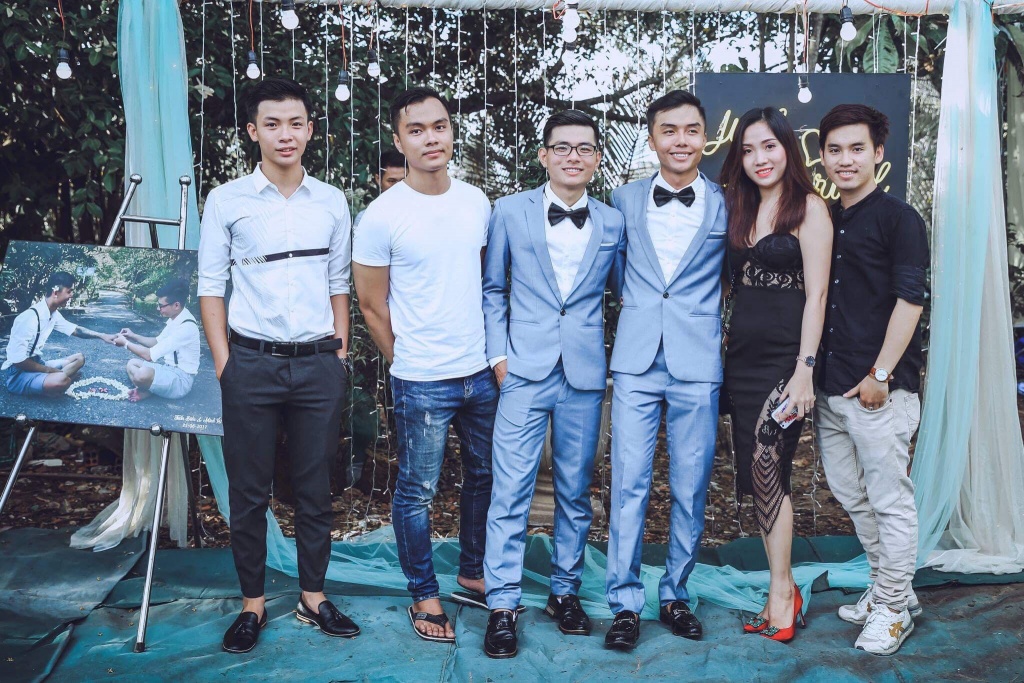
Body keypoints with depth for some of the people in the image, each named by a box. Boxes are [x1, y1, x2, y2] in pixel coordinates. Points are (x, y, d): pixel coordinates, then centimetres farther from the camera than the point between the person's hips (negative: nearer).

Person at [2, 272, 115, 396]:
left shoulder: (53, 314, 2)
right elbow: (17, 360, -25)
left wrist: (102, 336, 7)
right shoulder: (30, 317, -25)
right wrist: (51, 370, -17)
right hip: (17, 373, -10)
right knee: (62, 379, -34)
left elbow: (75, 330, 19)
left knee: (79, 358, 13)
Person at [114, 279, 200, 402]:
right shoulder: (174, 318, 5)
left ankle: (147, 390, -3)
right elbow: (157, 342, 24)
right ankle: (150, 388, -5)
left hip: (181, 379, -10)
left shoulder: (186, 327, -26)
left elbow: (150, 355, -24)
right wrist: (134, 336, 10)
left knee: (142, 374, -34)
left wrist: (126, 343, -10)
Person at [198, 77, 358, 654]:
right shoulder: (227, 201, 0)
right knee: (249, 490, 6)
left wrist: (341, 353, 6)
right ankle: (253, 603, 21)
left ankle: (314, 596, 24)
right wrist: (224, 363, -4)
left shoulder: (331, 202, 7)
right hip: (253, 363, -1)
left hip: (319, 364, 2)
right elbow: (211, 285, 1)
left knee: (315, 488, 9)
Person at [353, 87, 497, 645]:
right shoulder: (382, 215, -12)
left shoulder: (476, 201, 2)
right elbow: (372, 307, -5)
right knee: (417, 492, 7)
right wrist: (408, 366, 1)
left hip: (483, 372, 5)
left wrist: (494, 350, 11)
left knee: (483, 477, 18)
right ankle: (424, 596, 25)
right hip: (422, 383, -5)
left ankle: (472, 573, 38)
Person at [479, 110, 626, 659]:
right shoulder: (510, 212, 2)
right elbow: (492, 289, 7)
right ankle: (502, 605, 7)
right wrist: (497, 353, -1)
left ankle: (565, 591, 26)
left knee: (575, 491, 11)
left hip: (585, 374, 2)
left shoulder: (612, 223, 6)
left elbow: (623, 292, 14)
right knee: (510, 491, -4)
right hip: (525, 371, -2)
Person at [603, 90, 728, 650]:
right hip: (637, 360, 1)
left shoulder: (726, 205, 4)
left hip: (697, 363, 0)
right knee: (628, 483, -1)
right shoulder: (625, 200, 8)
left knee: (691, 488, 6)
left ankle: (675, 594, 23)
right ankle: (625, 603, 10)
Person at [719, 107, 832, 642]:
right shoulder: (741, 211, 14)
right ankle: (782, 592, 17)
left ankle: (782, 592, 1)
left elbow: (816, 295, -11)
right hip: (742, 358, 7)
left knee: (766, 466, -12)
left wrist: (804, 371, -16)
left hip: (784, 360, -7)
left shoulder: (807, 207, -5)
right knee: (760, 477, 8)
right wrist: (730, 351, 8)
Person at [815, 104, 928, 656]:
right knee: (851, 495, 16)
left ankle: (892, 609, 15)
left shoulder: (898, 217, -5)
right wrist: (811, 372, 11)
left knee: (890, 500, 1)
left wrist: (881, 374, -15)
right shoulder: (823, 221, 14)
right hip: (831, 386, 7)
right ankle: (889, 587, 32)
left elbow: (909, 300, -11)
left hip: (879, 389, -7)